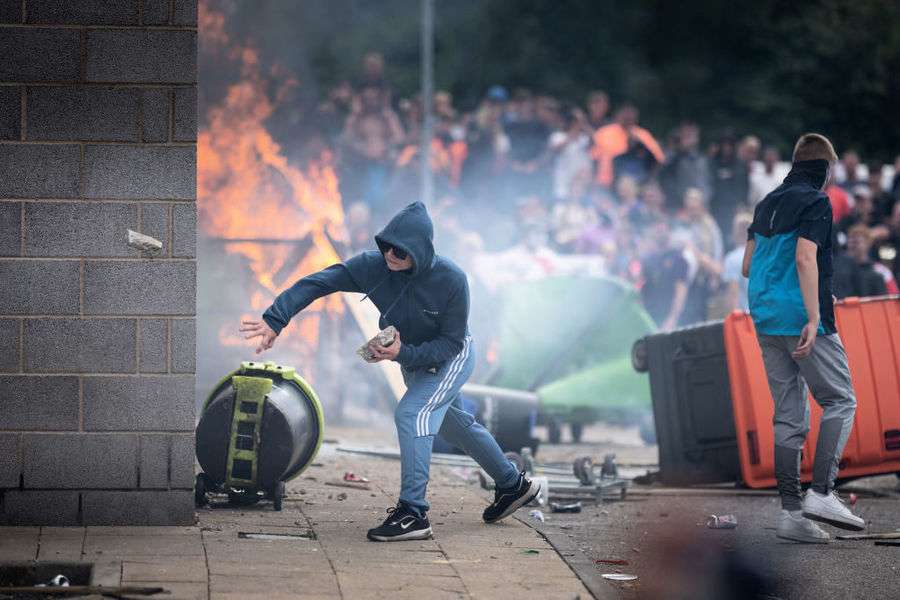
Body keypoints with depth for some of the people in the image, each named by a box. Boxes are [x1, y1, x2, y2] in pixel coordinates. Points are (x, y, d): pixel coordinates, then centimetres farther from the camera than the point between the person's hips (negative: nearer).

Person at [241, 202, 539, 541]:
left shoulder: (451, 280, -34)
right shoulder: (373, 266, -26)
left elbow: (452, 342, -25)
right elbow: (317, 283, -31)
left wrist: (403, 354, -39)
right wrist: (275, 319, -43)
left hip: (450, 359, -6)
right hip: (412, 360, 6)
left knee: (411, 413, -28)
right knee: (455, 424, 23)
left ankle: (413, 513, -31)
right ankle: (513, 485, 45)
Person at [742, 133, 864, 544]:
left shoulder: (767, 204, 16)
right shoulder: (815, 202, -8)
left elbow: (747, 267, 19)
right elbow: (805, 258, -20)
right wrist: (814, 318, -24)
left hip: (766, 321, 8)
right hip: (802, 319, -8)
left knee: (787, 415, 8)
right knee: (840, 401, 1)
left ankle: (790, 510, 4)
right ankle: (821, 492, -11)